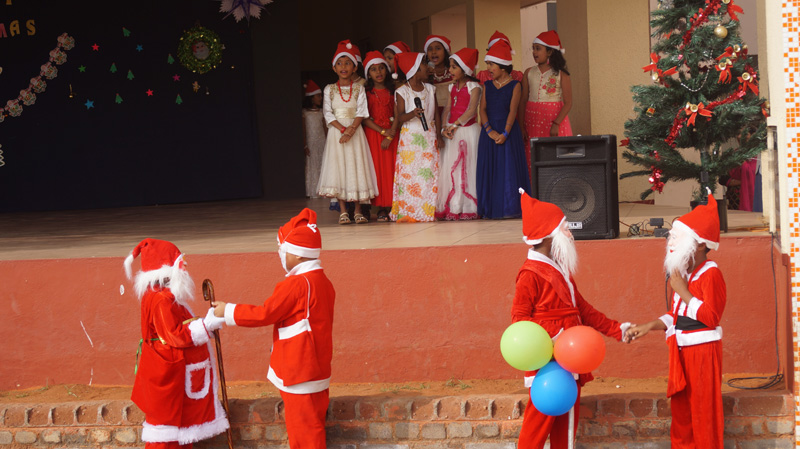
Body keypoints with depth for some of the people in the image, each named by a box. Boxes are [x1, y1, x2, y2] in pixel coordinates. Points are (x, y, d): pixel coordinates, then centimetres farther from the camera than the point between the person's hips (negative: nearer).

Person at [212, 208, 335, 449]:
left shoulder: (296, 285, -20)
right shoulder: (323, 282, 9)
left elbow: (264, 314, -16)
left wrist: (229, 311, -4)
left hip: (298, 373, -10)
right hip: (316, 371, 10)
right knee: (311, 427, 16)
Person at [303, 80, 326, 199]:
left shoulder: (321, 111, 9)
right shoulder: (305, 112, -3)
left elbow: (325, 128, 11)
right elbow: (303, 130, -4)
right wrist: (305, 146, -9)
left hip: (322, 142, 4)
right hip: (310, 143, -4)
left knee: (322, 165, 1)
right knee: (312, 166, -3)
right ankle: (313, 192, 1)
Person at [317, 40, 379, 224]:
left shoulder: (359, 88, 5)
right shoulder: (329, 89, 5)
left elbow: (361, 112, -3)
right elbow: (328, 114, -2)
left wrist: (351, 130, -18)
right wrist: (343, 129, -14)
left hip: (355, 131, 0)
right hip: (336, 131, 0)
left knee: (356, 167, -1)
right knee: (338, 168, -6)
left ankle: (357, 211, 3)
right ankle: (343, 211, -2)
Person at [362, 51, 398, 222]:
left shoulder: (392, 91, 8)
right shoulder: (366, 93, 3)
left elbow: (397, 116, 1)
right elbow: (365, 118, -4)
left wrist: (390, 136, -12)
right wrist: (383, 131, -12)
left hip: (391, 133, 1)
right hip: (373, 133, -1)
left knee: (391, 168, -3)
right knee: (377, 168, -3)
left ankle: (392, 206, -1)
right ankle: (381, 208, -3)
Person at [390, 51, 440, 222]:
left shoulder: (430, 89, 11)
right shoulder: (402, 92, -3)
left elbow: (436, 113, 14)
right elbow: (399, 118, -8)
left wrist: (439, 135, 6)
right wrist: (411, 114, -28)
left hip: (429, 138, 4)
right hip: (410, 139, -4)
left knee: (430, 174, 0)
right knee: (409, 174, -8)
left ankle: (429, 210, 4)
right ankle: (408, 212, -5)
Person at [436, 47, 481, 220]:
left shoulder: (473, 86, -6)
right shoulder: (453, 87, 14)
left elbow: (472, 110, -18)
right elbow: (447, 109, 8)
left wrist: (455, 125, -23)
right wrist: (445, 128, -8)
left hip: (468, 130, -6)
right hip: (452, 132, 6)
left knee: (466, 169, -5)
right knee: (449, 169, 2)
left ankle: (467, 208, -1)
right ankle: (451, 208, 5)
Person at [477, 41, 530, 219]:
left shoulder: (514, 85, -1)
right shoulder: (487, 86, 11)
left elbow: (512, 110, -9)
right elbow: (483, 109, 3)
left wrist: (505, 133, -19)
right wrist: (489, 130, -13)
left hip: (508, 131, -4)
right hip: (489, 132, 4)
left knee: (509, 169, -6)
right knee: (489, 169, 3)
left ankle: (510, 208, -2)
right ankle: (491, 209, 8)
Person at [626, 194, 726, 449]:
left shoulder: (711, 275, -14)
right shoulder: (682, 274, 12)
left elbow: (710, 316, -22)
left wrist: (683, 292, -18)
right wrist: (648, 327, 4)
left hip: (703, 350, -9)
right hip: (681, 349, 9)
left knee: (703, 409, -2)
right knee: (681, 408, 14)